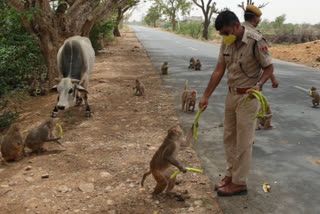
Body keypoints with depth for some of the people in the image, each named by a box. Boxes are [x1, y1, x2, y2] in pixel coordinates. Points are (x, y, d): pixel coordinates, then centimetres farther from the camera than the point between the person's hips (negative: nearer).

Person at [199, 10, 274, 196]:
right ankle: (231, 174, 29)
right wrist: (206, 96, 1)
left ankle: (240, 183, 13)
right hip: (232, 94, 7)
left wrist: (258, 85, -30)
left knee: (243, 142, 1)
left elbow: (269, 68, -12)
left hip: (248, 96, -7)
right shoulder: (227, 43, 2)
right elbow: (219, 71, 3)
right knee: (229, 137, 14)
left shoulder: (256, 41, -19)